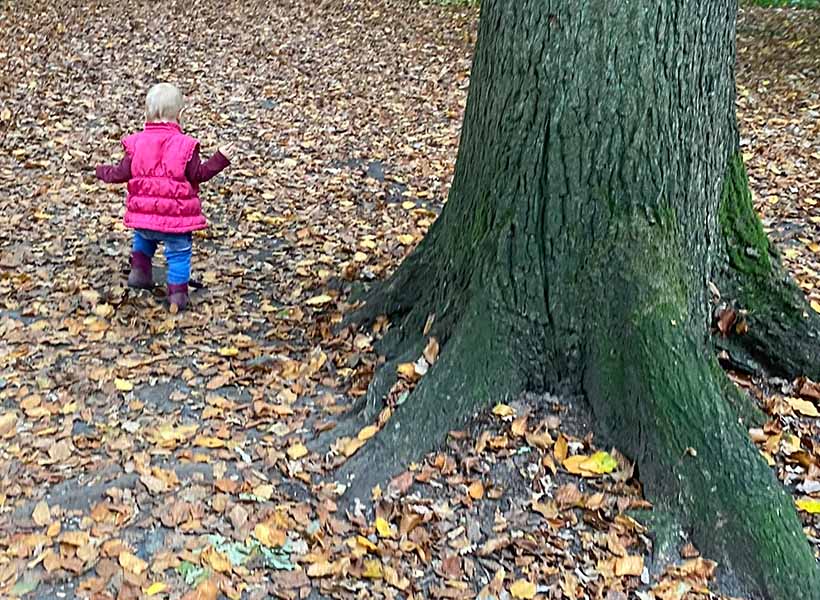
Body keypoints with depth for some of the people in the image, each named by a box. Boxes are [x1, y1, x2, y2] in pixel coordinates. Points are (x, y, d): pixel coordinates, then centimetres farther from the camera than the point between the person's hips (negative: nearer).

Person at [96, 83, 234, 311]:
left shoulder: (136, 143, -3)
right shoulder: (185, 145, -11)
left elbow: (122, 174, 0)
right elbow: (198, 174, -8)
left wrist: (103, 171, 20)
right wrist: (221, 159, 1)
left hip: (143, 215, 3)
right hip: (176, 216, -3)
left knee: (143, 238, 34)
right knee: (179, 253, 8)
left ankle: (139, 270, 23)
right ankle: (177, 294, 6)